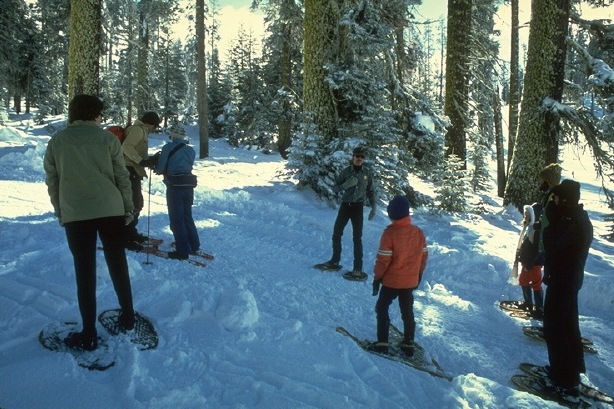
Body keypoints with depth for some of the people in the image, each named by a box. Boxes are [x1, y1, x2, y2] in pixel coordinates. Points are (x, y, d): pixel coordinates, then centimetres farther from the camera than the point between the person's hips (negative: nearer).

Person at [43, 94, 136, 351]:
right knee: (118, 264, 13)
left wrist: (60, 212, 17)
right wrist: (128, 208, 10)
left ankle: (89, 334, 10)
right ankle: (127, 317, 25)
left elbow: (52, 181, 7)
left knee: (84, 271, 5)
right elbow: (122, 177, 1)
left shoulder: (56, 141, 5)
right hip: (110, 210, 0)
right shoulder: (107, 138, 1)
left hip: (75, 214, 0)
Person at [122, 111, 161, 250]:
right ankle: (127, 238, -6)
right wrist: (141, 161, -29)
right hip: (130, 171, -11)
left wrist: (150, 159, 12)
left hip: (133, 172, 11)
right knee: (133, 204, -10)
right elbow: (126, 146, -25)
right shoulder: (137, 129, -10)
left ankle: (131, 233, 29)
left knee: (137, 203, 18)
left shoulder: (141, 131, 21)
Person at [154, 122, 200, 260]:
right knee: (187, 217, 19)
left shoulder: (168, 148, -7)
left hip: (175, 186, -6)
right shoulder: (191, 150, 10)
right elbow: (189, 166, 10)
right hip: (189, 186, 6)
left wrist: (161, 170, 17)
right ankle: (194, 246, 26)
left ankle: (183, 251, 2)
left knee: (176, 219, 1)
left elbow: (160, 168, -7)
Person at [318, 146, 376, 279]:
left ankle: (358, 268, 4)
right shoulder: (346, 171, -2)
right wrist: (346, 184, -17)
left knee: (357, 238, -3)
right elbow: (335, 188, 1)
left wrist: (373, 207, 0)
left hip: (358, 207, -1)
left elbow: (370, 192, 9)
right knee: (336, 234, 6)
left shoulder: (368, 173, 0)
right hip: (345, 205, 1)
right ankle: (334, 262, 24)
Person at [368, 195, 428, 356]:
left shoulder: (389, 233, -21)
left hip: (391, 281, -5)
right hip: (411, 281, 5)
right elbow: (424, 255, 5)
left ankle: (382, 343, 11)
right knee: (407, 311, 18)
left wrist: (377, 278, -5)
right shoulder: (418, 232, -5)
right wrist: (419, 274, 19)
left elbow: (383, 260, -18)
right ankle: (409, 344, 26)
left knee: (382, 308, 12)